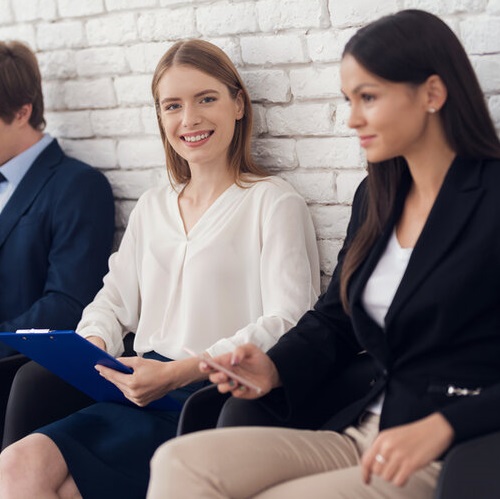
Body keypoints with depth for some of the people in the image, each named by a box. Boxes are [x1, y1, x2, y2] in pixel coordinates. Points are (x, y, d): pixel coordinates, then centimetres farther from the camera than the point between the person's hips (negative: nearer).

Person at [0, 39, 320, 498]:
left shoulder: (273, 203, 0)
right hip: (142, 394, 6)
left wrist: (178, 372, -19)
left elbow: (287, 323, -10)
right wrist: (93, 344, 0)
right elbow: (115, 300, 24)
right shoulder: (151, 209, 22)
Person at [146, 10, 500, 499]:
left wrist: (440, 427, -24)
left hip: (454, 458, -7)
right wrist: (275, 369, 0)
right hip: (364, 434, 7)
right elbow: (333, 319, 20)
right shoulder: (376, 197, 15)